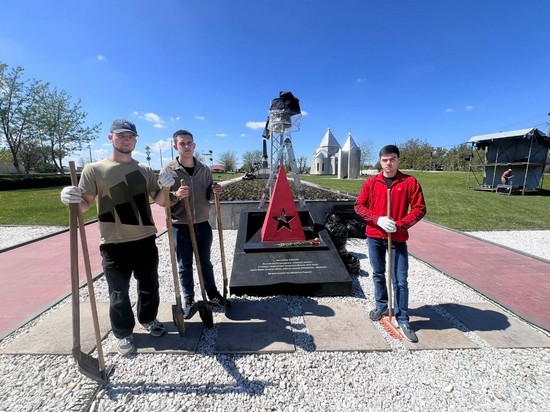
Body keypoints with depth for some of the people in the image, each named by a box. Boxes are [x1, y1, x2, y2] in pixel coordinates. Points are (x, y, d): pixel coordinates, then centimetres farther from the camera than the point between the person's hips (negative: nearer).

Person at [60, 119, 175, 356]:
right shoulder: (94, 169, -2)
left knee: (149, 285, 17)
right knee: (119, 293, 10)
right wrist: (72, 199, -25)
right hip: (114, 243, -3)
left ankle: (148, 319, 42)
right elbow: (84, 204, -3)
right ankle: (123, 333, 32)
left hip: (145, 240, 3)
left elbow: (159, 201, 5)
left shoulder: (145, 170, 7)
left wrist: (165, 188, -15)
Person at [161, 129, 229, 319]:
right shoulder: (168, 171, -8)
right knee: (185, 266, 11)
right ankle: (188, 301, 29)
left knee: (205, 263, 17)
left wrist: (214, 191, -10)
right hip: (180, 227, -2)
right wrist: (176, 196, -26)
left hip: (203, 225, 3)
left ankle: (213, 295, 34)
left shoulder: (204, 169, 3)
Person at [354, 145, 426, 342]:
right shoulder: (371, 183, 1)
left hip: (398, 238, -2)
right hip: (375, 236, 2)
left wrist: (400, 224, -17)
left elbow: (420, 208, -4)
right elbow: (359, 206, 1)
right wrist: (378, 219, -14)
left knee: (400, 280, 2)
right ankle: (381, 306, 36)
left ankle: (402, 320, 17)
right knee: (378, 274, 16)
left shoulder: (410, 182, -3)